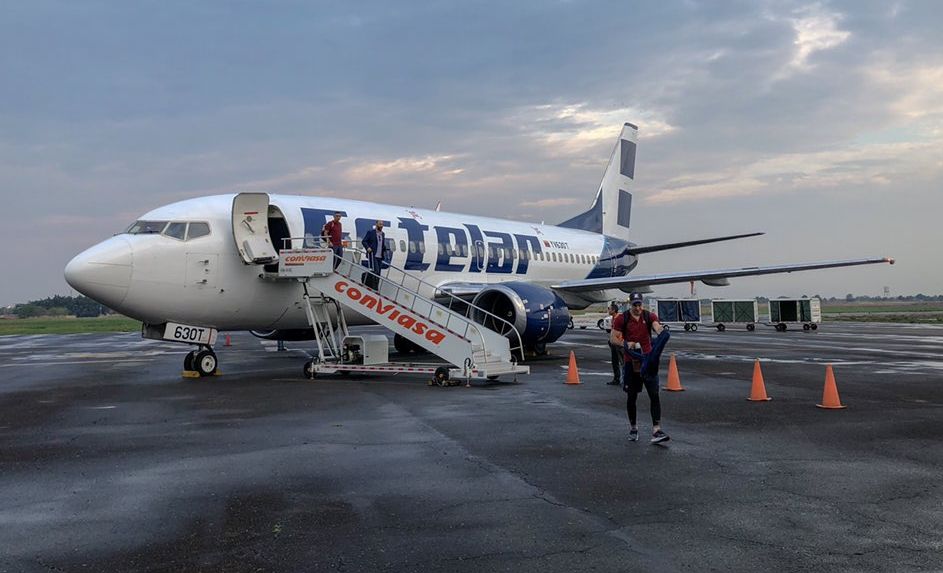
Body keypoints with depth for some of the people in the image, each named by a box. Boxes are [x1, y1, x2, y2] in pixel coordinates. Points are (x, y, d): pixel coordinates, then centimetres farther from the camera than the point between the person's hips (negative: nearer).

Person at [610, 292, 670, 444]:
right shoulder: (621, 319, -1)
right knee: (631, 396, 8)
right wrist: (625, 344, -22)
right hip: (631, 362, -1)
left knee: (654, 395, -7)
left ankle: (656, 431, -9)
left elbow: (657, 326, -18)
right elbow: (613, 338, -2)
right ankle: (633, 428, 25)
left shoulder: (649, 316, 2)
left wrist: (661, 331, -42)